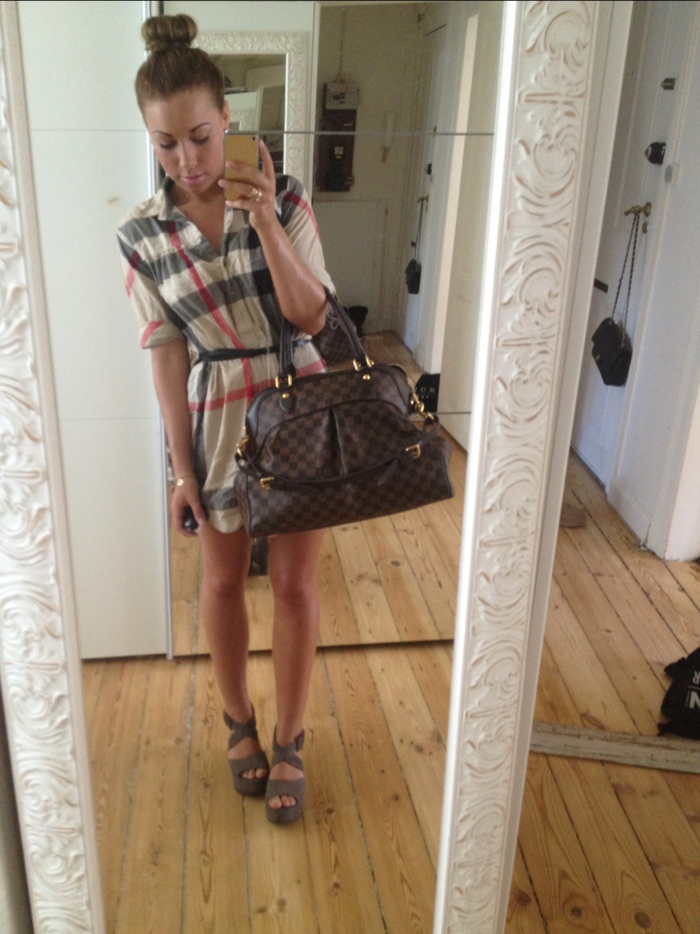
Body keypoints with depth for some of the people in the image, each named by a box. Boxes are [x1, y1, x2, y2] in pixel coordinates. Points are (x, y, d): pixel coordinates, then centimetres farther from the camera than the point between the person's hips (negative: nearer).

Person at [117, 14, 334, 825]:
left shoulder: (283, 199, -5)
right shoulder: (142, 236, -5)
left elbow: (311, 314, -10)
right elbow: (167, 356, -4)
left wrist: (265, 221, -21)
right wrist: (181, 466, -5)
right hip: (216, 418, 1)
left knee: (295, 583, 6)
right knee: (223, 580, 13)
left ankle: (288, 743, 25)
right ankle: (239, 721, 38)